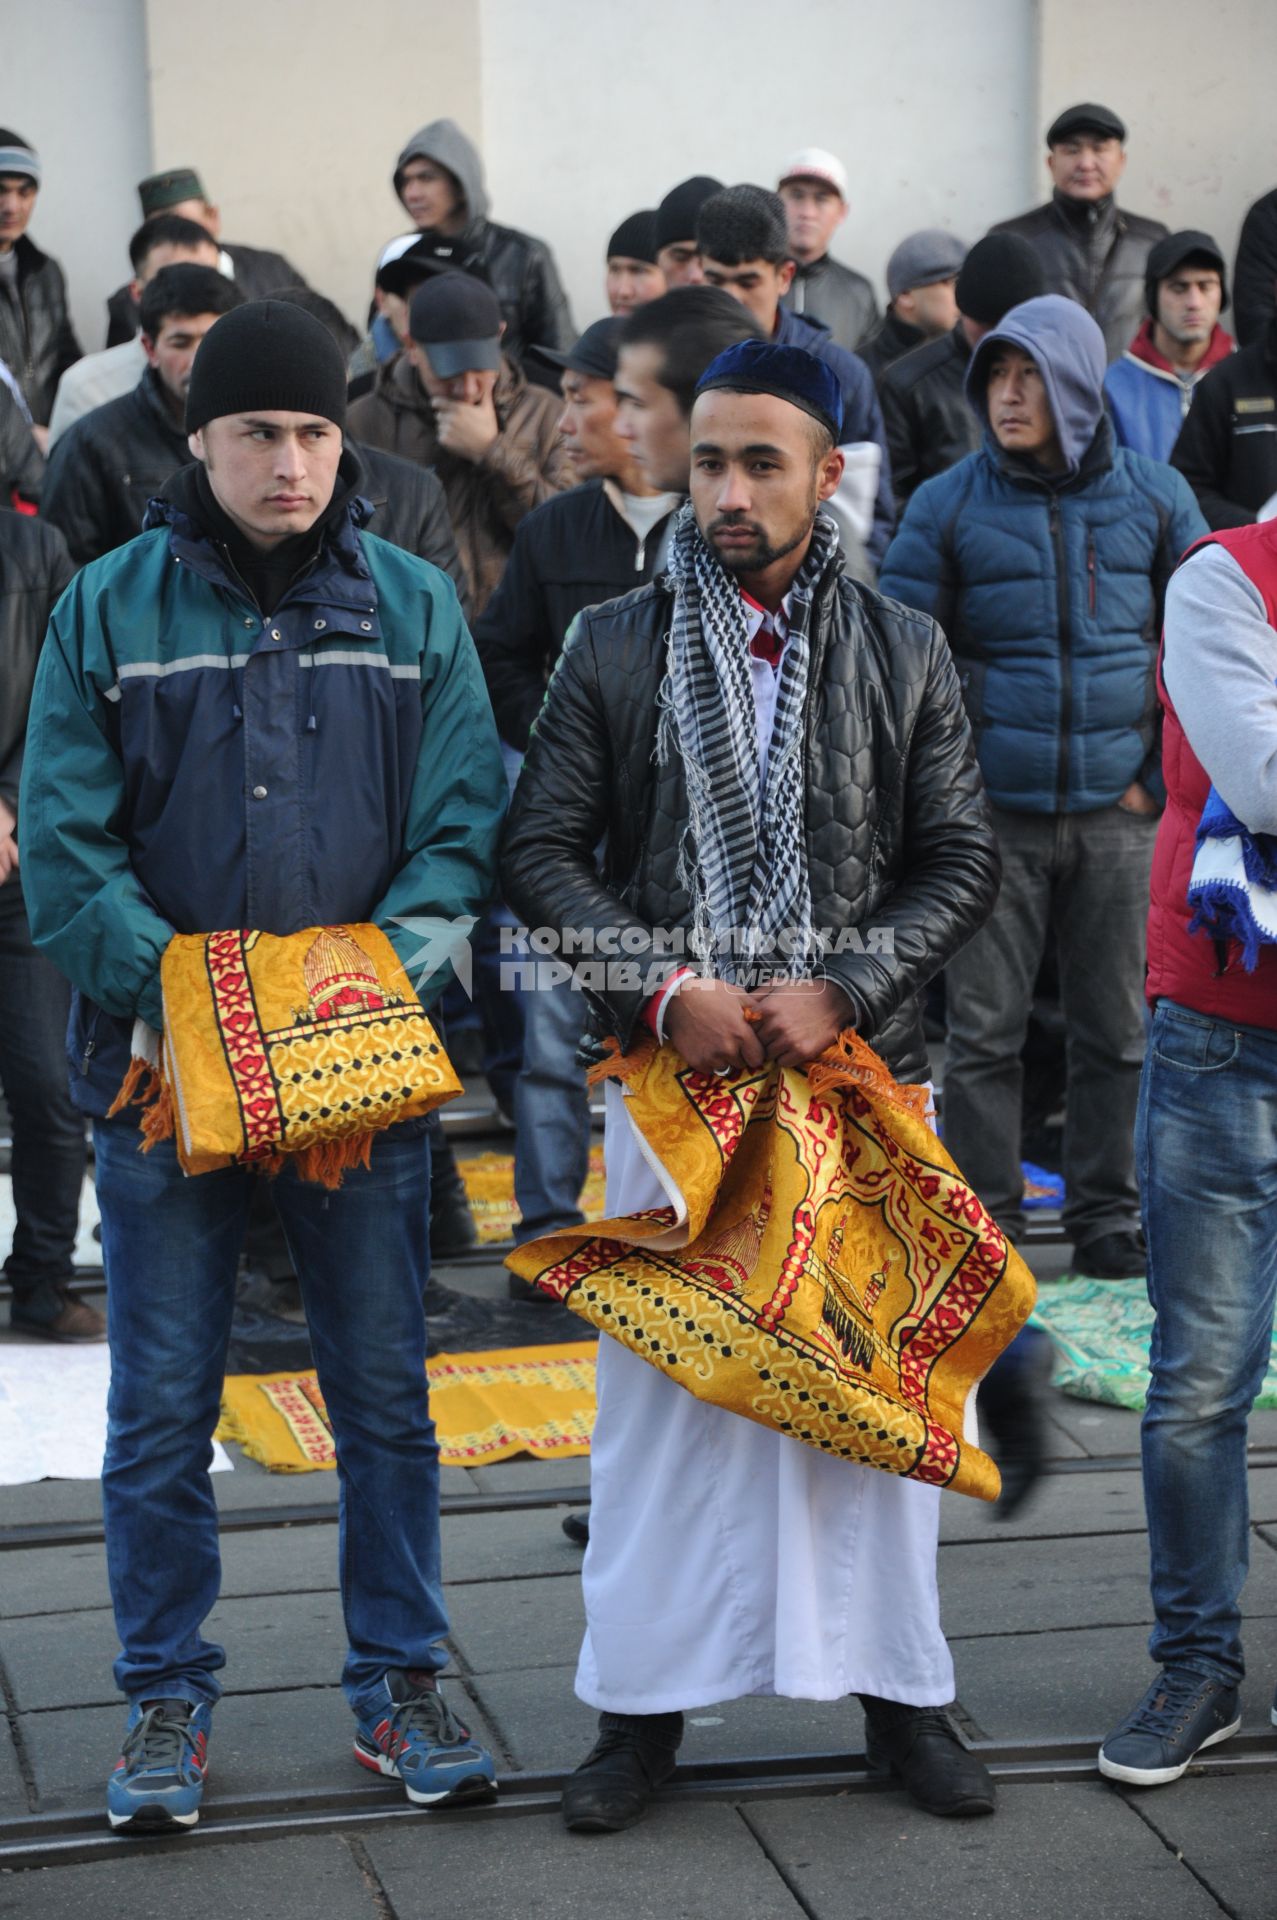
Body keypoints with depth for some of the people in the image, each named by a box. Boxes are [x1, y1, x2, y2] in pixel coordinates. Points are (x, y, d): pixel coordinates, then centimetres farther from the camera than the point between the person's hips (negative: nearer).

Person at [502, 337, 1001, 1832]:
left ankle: (899, 1692, 20)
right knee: (659, 1378, 3)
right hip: (672, 1071, 0)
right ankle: (643, 1705, 15)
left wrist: (841, 991, -11)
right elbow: (539, 852, 0)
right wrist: (667, 989, -13)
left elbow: (961, 863, 4)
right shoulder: (615, 646, 3)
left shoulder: (905, 653, 5)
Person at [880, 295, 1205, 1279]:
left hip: (1117, 817, 1)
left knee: (1116, 1029, 7)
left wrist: (1166, 775, 2)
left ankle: (1108, 1212, 19)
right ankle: (986, 1215, 12)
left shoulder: (1152, 496, 4)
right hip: (993, 816, -1)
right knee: (984, 1030, 1)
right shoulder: (948, 505, 0)